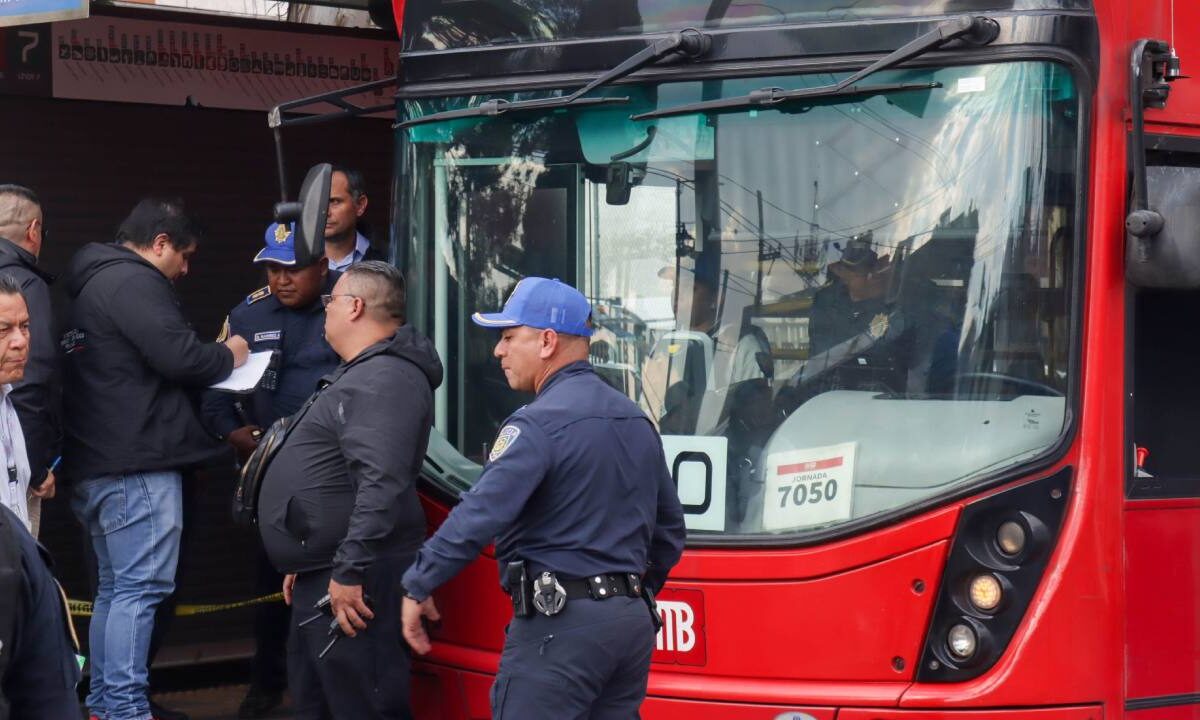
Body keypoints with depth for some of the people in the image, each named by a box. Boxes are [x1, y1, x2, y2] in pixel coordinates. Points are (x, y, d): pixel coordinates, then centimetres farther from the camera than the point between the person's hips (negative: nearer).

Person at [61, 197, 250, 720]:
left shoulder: (96, 284, 22)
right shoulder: (133, 282, -12)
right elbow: (178, 355, -19)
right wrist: (227, 357, 0)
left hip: (97, 464, 11)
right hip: (138, 465, -11)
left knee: (114, 587, 14)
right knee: (140, 588, -10)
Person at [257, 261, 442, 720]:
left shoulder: (383, 380, -17)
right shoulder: (360, 374, 21)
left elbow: (381, 486, -28)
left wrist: (348, 572, -29)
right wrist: (306, 562, 29)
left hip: (350, 583, -12)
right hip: (320, 577, 12)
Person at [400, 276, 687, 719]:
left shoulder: (538, 424, -13)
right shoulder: (637, 420, 15)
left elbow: (480, 516, -20)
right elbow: (670, 532, 23)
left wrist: (418, 586, -11)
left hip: (559, 627, -9)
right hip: (633, 623, 9)